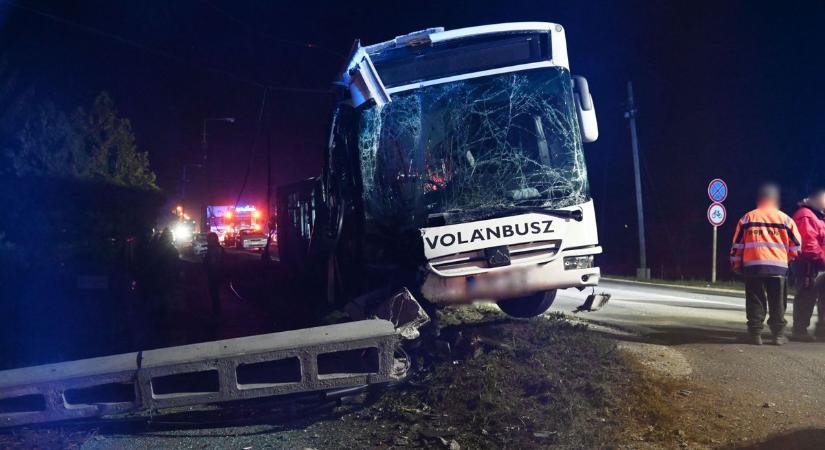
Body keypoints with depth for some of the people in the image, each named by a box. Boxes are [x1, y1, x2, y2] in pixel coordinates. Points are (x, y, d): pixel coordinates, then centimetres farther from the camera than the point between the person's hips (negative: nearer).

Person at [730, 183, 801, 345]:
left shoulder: (747, 218, 9)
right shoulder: (785, 219, 7)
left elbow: (737, 244, 9)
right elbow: (795, 245, 9)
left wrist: (736, 264, 18)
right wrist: (788, 259, 26)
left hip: (752, 265, 1)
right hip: (778, 267, 0)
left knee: (755, 302, 4)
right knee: (777, 303, 7)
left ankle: (755, 334, 1)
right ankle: (778, 335, 8)